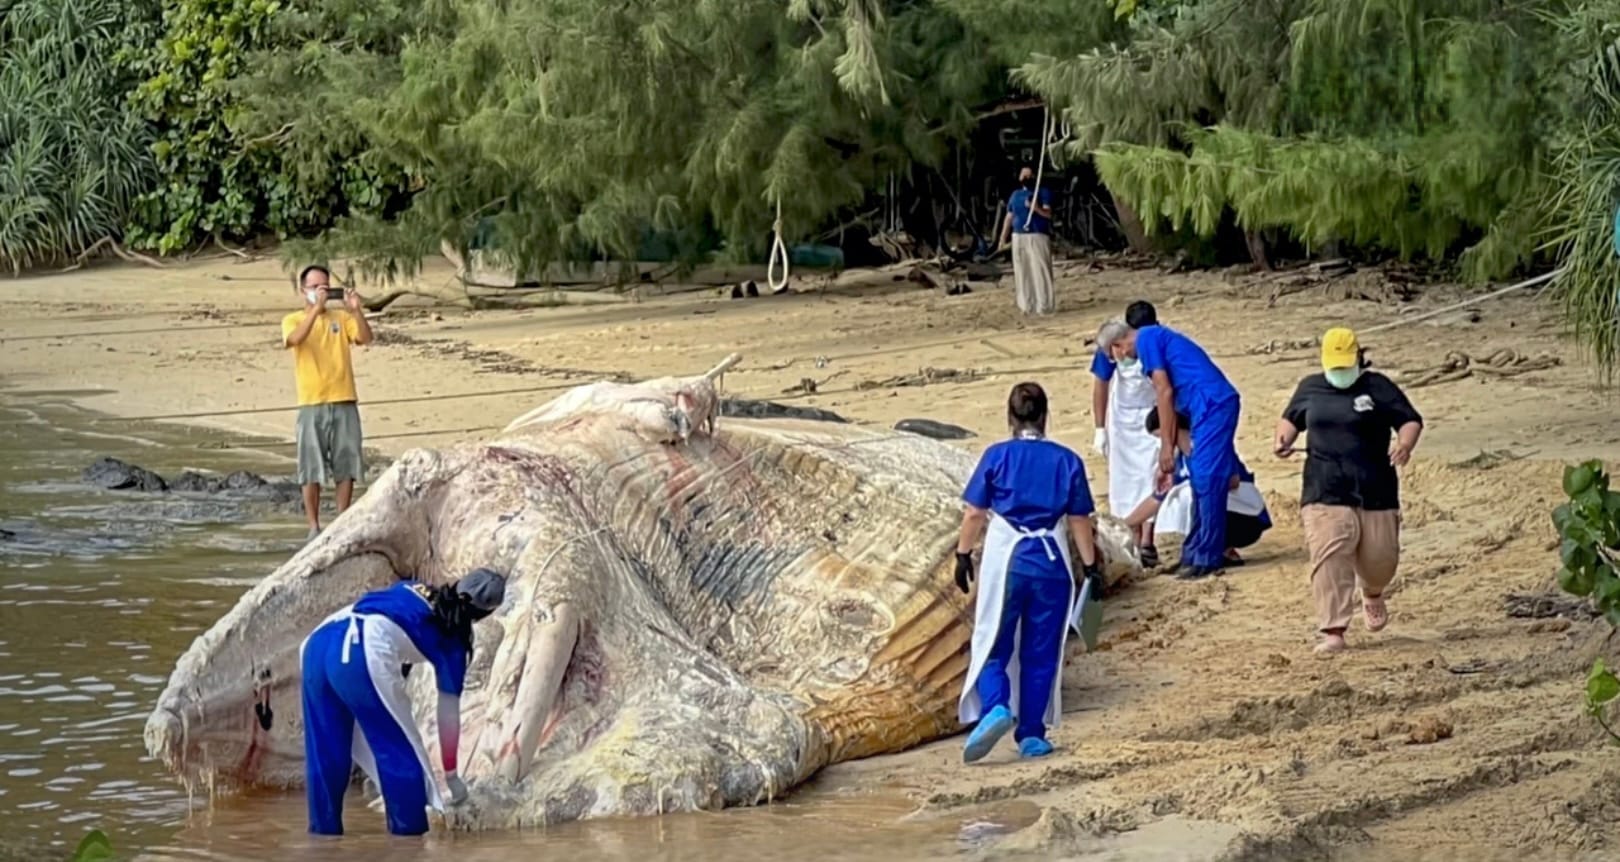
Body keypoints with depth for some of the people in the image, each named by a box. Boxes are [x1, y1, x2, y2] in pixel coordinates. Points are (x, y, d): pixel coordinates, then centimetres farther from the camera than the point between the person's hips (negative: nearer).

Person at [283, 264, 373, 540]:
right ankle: (314, 526, 6)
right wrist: (316, 308, -25)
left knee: (346, 466, 5)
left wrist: (356, 310, -20)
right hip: (312, 405, -2)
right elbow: (293, 340, -19)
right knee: (312, 469, -1)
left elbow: (365, 338, -5)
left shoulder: (342, 318, 10)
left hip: (345, 403, 2)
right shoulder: (293, 320, 4)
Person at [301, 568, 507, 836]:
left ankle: (324, 829, 27)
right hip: (365, 656, -7)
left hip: (318, 641, 7)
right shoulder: (452, 639, 15)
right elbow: (448, 712, 19)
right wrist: (451, 774, 28)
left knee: (326, 752, 19)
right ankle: (409, 832, 13)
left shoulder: (411, 591, 29)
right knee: (400, 755, 9)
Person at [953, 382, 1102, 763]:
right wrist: (1091, 564, 12)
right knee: (1041, 653, 10)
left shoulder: (997, 456, -3)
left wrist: (963, 554, 11)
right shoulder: (1067, 461, 1)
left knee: (993, 646, 6)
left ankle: (995, 707, -20)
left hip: (1004, 563, -1)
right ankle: (1032, 734, 11)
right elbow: (1080, 521, 3)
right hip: (1051, 564, 1)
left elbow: (974, 514, -1)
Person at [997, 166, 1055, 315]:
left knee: (1040, 271, -9)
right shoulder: (1015, 195, 18)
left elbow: (1048, 213, -9)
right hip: (1018, 237, 5)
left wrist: (1037, 208, -30)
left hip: (1038, 236, -5)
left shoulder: (1043, 192, 3)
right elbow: (1009, 218, 17)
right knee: (1022, 273, 2)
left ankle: (1045, 305, -9)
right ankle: (1027, 305, 5)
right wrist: (1003, 239, 10)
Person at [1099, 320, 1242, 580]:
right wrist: (1168, 460, 24)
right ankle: (1194, 555, 18)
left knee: (1208, 481, -8)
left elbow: (1165, 392, -9)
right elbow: (1171, 400, 25)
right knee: (1201, 482, 13)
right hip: (1215, 406, 10)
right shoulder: (1157, 337, 25)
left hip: (1213, 405, -10)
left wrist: (1166, 447, -6)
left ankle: (1207, 559, -5)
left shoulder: (1146, 339, -3)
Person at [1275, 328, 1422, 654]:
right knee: (1329, 561, -15)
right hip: (1325, 495, 1)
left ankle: (1372, 594, 46)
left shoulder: (1378, 387, 1)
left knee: (1380, 558, 8)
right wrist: (1283, 437, 4)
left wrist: (1405, 444, -21)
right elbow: (1292, 417, 26)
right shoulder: (1310, 388, 11)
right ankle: (1333, 631, -14)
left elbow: (1410, 420, 1)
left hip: (1376, 493, 0)